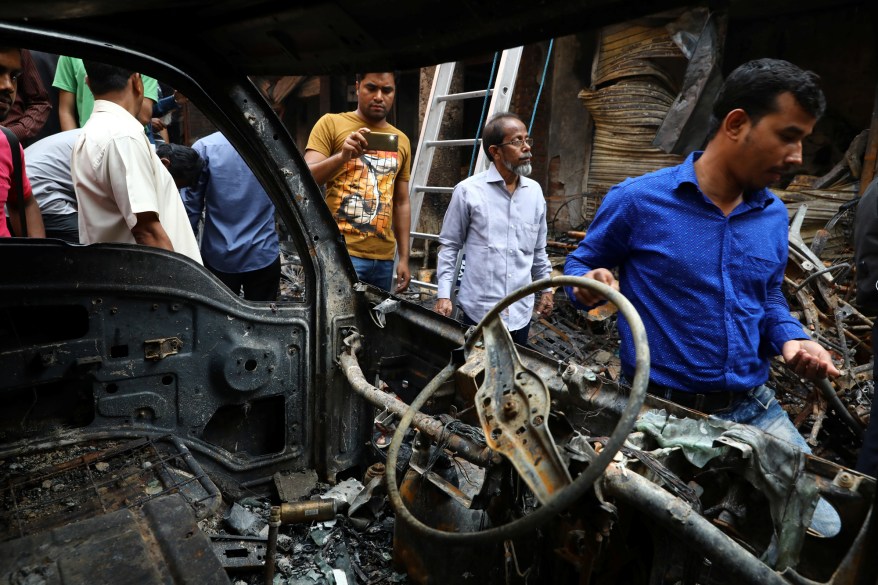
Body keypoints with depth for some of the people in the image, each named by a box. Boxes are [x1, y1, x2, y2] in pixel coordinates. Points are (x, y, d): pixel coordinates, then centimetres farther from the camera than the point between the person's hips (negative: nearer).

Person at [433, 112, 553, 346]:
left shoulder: (534, 191, 6)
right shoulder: (468, 190, -8)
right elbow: (449, 245, -2)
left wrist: (547, 287, 17)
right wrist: (444, 294, -7)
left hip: (520, 312, 4)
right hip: (478, 310, -4)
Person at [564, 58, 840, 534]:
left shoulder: (774, 215, 6)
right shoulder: (637, 200, -12)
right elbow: (579, 263, 1)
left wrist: (790, 339, -1)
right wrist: (588, 284, -22)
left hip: (754, 408, 6)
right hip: (660, 410, -5)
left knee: (820, 526, 8)